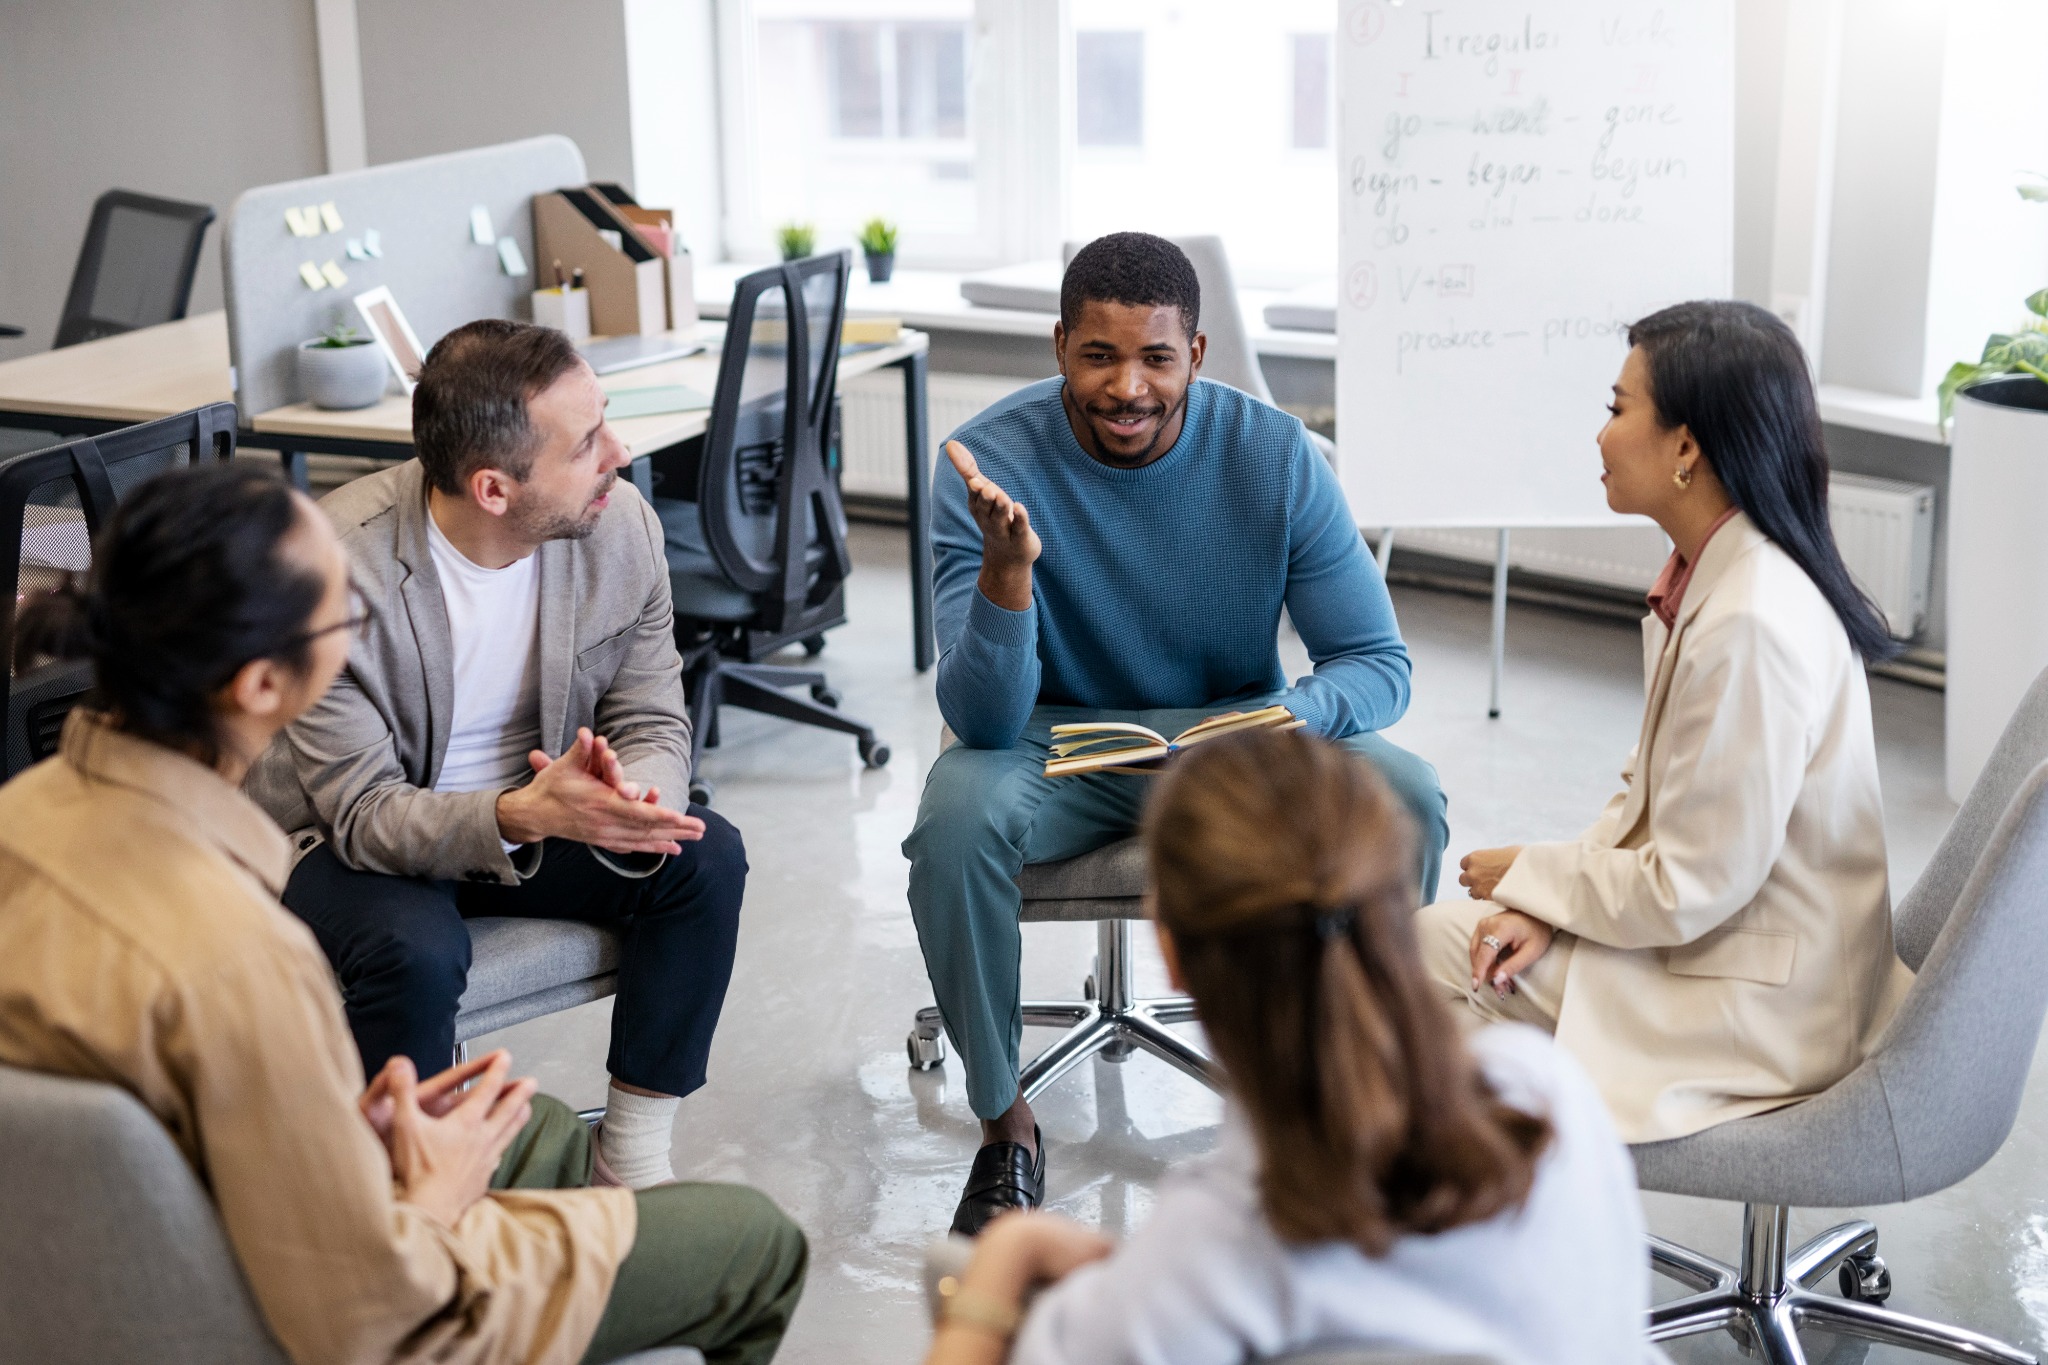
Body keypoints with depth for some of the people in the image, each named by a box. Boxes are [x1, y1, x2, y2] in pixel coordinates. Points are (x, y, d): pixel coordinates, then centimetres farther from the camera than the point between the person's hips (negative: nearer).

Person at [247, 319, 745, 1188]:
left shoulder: (621, 527, -14)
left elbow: (653, 723, -6)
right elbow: (364, 814, -26)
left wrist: (627, 802, -32)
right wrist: (519, 817, -45)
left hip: (536, 811, 5)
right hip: (345, 840, -5)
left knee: (705, 858, -18)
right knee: (416, 951, -35)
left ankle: (634, 1154, -6)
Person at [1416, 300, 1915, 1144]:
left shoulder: (1750, 628, -29)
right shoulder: (1709, 574, 2)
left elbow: (1689, 891, -25)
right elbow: (1651, 791, 11)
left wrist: (1529, 876, -9)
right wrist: (1551, 902, -5)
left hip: (1762, 1006, -9)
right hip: (1708, 928, 9)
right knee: (1434, 937, 6)